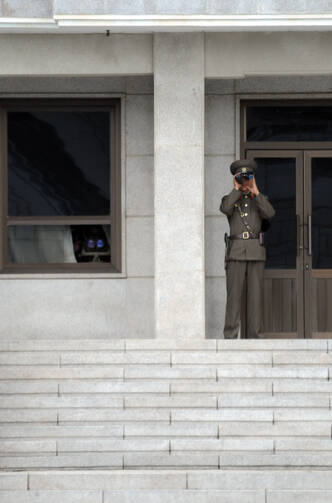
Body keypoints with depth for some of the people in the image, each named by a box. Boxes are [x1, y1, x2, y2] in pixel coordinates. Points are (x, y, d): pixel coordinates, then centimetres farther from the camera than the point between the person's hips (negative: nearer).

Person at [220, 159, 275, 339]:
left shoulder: (260, 199, 14)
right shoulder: (229, 199, 11)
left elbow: (269, 214, -9)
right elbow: (226, 209, -14)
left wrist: (255, 191, -6)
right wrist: (237, 189, -5)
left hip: (256, 250, 1)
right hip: (236, 251, -1)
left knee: (255, 294, -2)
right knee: (234, 294, -7)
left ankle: (254, 335, 0)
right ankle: (230, 336, -7)